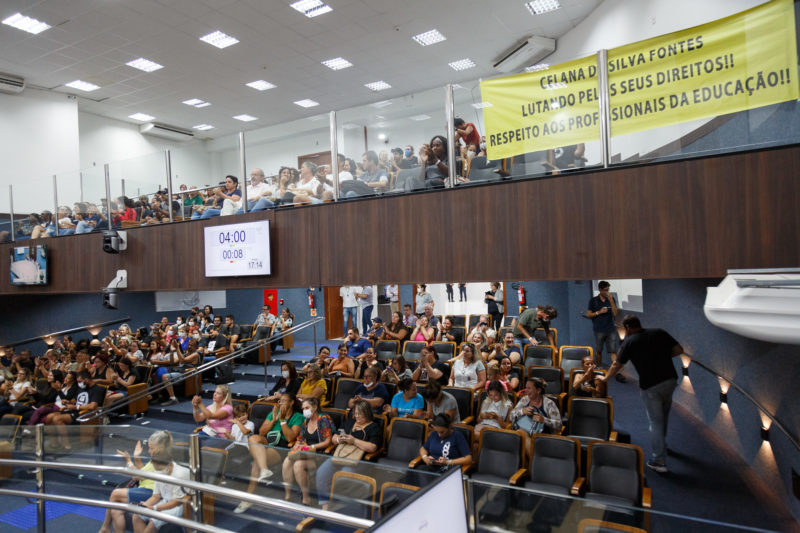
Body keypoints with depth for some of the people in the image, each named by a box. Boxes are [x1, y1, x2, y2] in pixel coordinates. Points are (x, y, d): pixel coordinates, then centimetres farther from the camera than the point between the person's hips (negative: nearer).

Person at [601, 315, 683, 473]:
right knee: (664, 415, 26)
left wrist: (605, 378, 14)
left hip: (650, 385, -5)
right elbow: (679, 350, 6)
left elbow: (617, 365, 0)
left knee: (655, 421, 4)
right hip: (670, 379, 5)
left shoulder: (629, 342, -4)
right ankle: (661, 444, 46)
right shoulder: (660, 333, 6)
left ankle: (659, 461, 7)